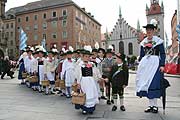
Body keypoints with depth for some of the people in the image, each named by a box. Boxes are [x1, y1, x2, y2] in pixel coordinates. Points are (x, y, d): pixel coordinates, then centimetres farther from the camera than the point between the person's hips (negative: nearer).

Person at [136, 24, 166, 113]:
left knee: (154, 83, -5)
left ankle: (155, 105, 7)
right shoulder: (143, 42, 14)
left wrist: (162, 65, -11)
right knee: (146, 83, 4)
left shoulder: (158, 41, 2)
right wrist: (140, 65, 12)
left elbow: (162, 54, -1)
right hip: (145, 64, 5)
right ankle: (150, 105, 14)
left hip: (155, 63, -4)